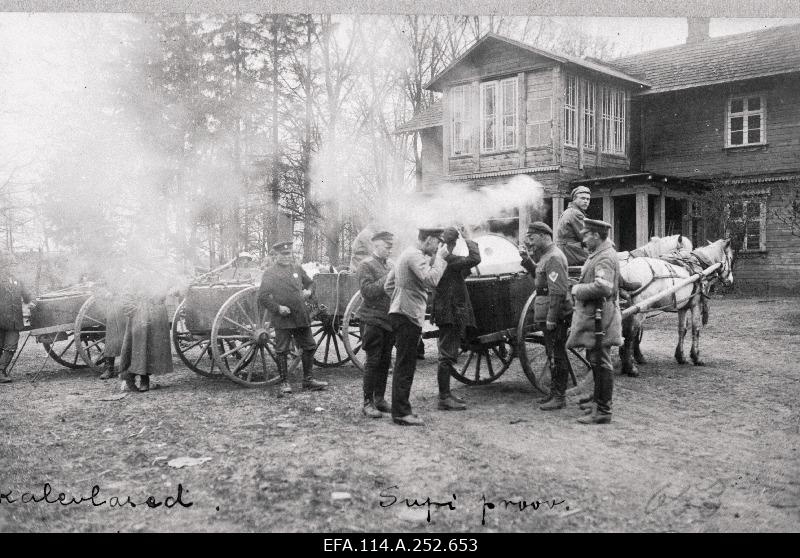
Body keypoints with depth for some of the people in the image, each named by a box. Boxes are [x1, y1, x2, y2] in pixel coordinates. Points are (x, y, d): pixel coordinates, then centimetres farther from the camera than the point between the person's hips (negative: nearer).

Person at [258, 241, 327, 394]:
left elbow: (309, 282, 26)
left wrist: (308, 291, 3)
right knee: (282, 351, 1)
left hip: (301, 316, 5)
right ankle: (284, 382, 13)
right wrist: (277, 308, -17)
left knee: (310, 347, 8)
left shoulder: (297, 269, 12)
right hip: (282, 319, -5)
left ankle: (308, 380, 20)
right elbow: (262, 297, -7)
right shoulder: (269, 273, -3)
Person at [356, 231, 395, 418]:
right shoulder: (366, 265, -5)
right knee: (373, 362, -5)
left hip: (389, 320, 7)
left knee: (385, 362, 10)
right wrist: (386, 279, -18)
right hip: (374, 320, -7)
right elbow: (367, 291, -17)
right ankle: (368, 403, 1)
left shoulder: (389, 265, 17)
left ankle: (380, 399, 19)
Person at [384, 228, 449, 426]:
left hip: (400, 313, 11)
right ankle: (401, 412, -4)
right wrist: (439, 258, -16)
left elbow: (388, 285, 22)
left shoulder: (408, 254, 19)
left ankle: (399, 409, 21)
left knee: (403, 365, 15)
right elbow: (431, 280, -26)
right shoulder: (415, 256, -13)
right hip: (408, 315, -11)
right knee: (405, 366, -7)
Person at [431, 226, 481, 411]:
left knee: (448, 355, 17)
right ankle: (444, 398, -2)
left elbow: (462, 272, 26)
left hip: (450, 313, 11)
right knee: (447, 356, -6)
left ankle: (446, 394, 24)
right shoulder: (448, 259, -19)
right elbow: (474, 259, -27)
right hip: (450, 312, -11)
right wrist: (469, 242, -10)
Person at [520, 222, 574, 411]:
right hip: (548, 316, 10)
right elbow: (540, 277, 24)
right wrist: (528, 263, 10)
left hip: (556, 317, -10)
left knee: (557, 356, -4)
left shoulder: (554, 258, -18)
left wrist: (551, 318, -24)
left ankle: (559, 397, 3)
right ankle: (555, 393, 26)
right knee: (553, 355, 16)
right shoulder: (546, 256, 14)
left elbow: (558, 291, -23)